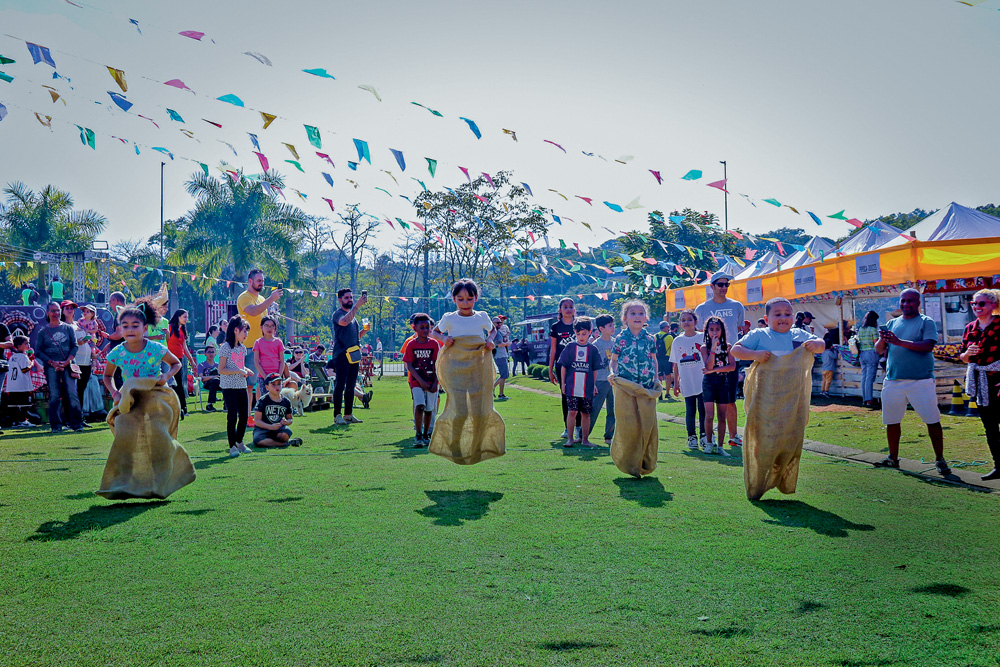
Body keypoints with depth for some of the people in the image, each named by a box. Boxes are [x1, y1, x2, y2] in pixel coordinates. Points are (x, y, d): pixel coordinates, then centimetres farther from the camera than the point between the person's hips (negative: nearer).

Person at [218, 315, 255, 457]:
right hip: (229, 387, -7)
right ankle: (232, 446, 4)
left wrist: (246, 370, 3)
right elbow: (221, 370, -14)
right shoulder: (225, 347, -10)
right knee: (232, 416, -6)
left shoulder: (242, 348, 12)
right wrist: (239, 371, -19)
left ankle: (239, 442, 25)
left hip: (242, 386, 7)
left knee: (244, 415, 7)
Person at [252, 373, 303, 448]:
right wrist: (270, 427, -24)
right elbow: (257, 421, -8)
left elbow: (290, 419, 16)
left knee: (286, 433, -37)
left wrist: (286, 422, -10)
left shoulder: (286, 401, 7)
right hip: (263, 428, -1)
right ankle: (287, 443, -22)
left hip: (279, 428, 1)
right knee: (258, 441, -36)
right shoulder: (262, 401, -4)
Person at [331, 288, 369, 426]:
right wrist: (357, 305, -30)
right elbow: (344, 322, -29)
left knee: (351, 386, 10)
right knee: (340, 385, -7)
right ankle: (337, 416, -4)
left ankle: (348, 414, 15)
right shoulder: (338, 314, -4)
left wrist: (365, 330, 6)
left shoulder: (353, 314, 21)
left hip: (353, 356, 8)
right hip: (341, 355, -8)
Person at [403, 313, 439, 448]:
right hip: (417, 382, -2)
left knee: (429, 409, 6)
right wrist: (421, 381, -12)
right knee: (419, 406, -19)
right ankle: (418, 435, -13)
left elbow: (437, 365, 4)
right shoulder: (411, 344, 0)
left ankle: (426, 435, 21)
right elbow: (409, 365, -3)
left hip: (431, 382, 2)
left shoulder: (434, 344, 3)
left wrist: (435, 383, -5)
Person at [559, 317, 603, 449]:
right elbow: (563, 366, 6)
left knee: (586, 413, 7)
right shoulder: (570, 347, 3)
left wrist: (594, 385, 10)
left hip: (587, 388, 1)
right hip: (572, 387, -1)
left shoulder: (593, 349, 5)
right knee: (572, 412, -3)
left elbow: (595, 369, 11)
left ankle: (585, 439, 16)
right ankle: (569, 439, 5)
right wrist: (563, 383, 2)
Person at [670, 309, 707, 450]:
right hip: (687, 383, 1)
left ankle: (703, 435, 12)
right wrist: (675, 383, 9)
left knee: (703, 409, 0)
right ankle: (691, 437, 14)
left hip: (702, 381, -1)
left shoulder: (703, 337, 0)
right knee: (690, 411, 4)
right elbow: (676, 364, 10)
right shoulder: (677, 341, 6)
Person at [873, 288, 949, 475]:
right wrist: (882, 340, -12)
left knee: (932, 420, -4)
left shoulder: (926, 322, 1)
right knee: (891, 421, 9)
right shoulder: (892, 323, 14)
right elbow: (879, 350, 11)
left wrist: (900, 342, -23)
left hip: (921, 380, -4)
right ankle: (893, 458, 23)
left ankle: (940, 459, 7)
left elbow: (928, 346, -15)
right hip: (893, 380, 4)